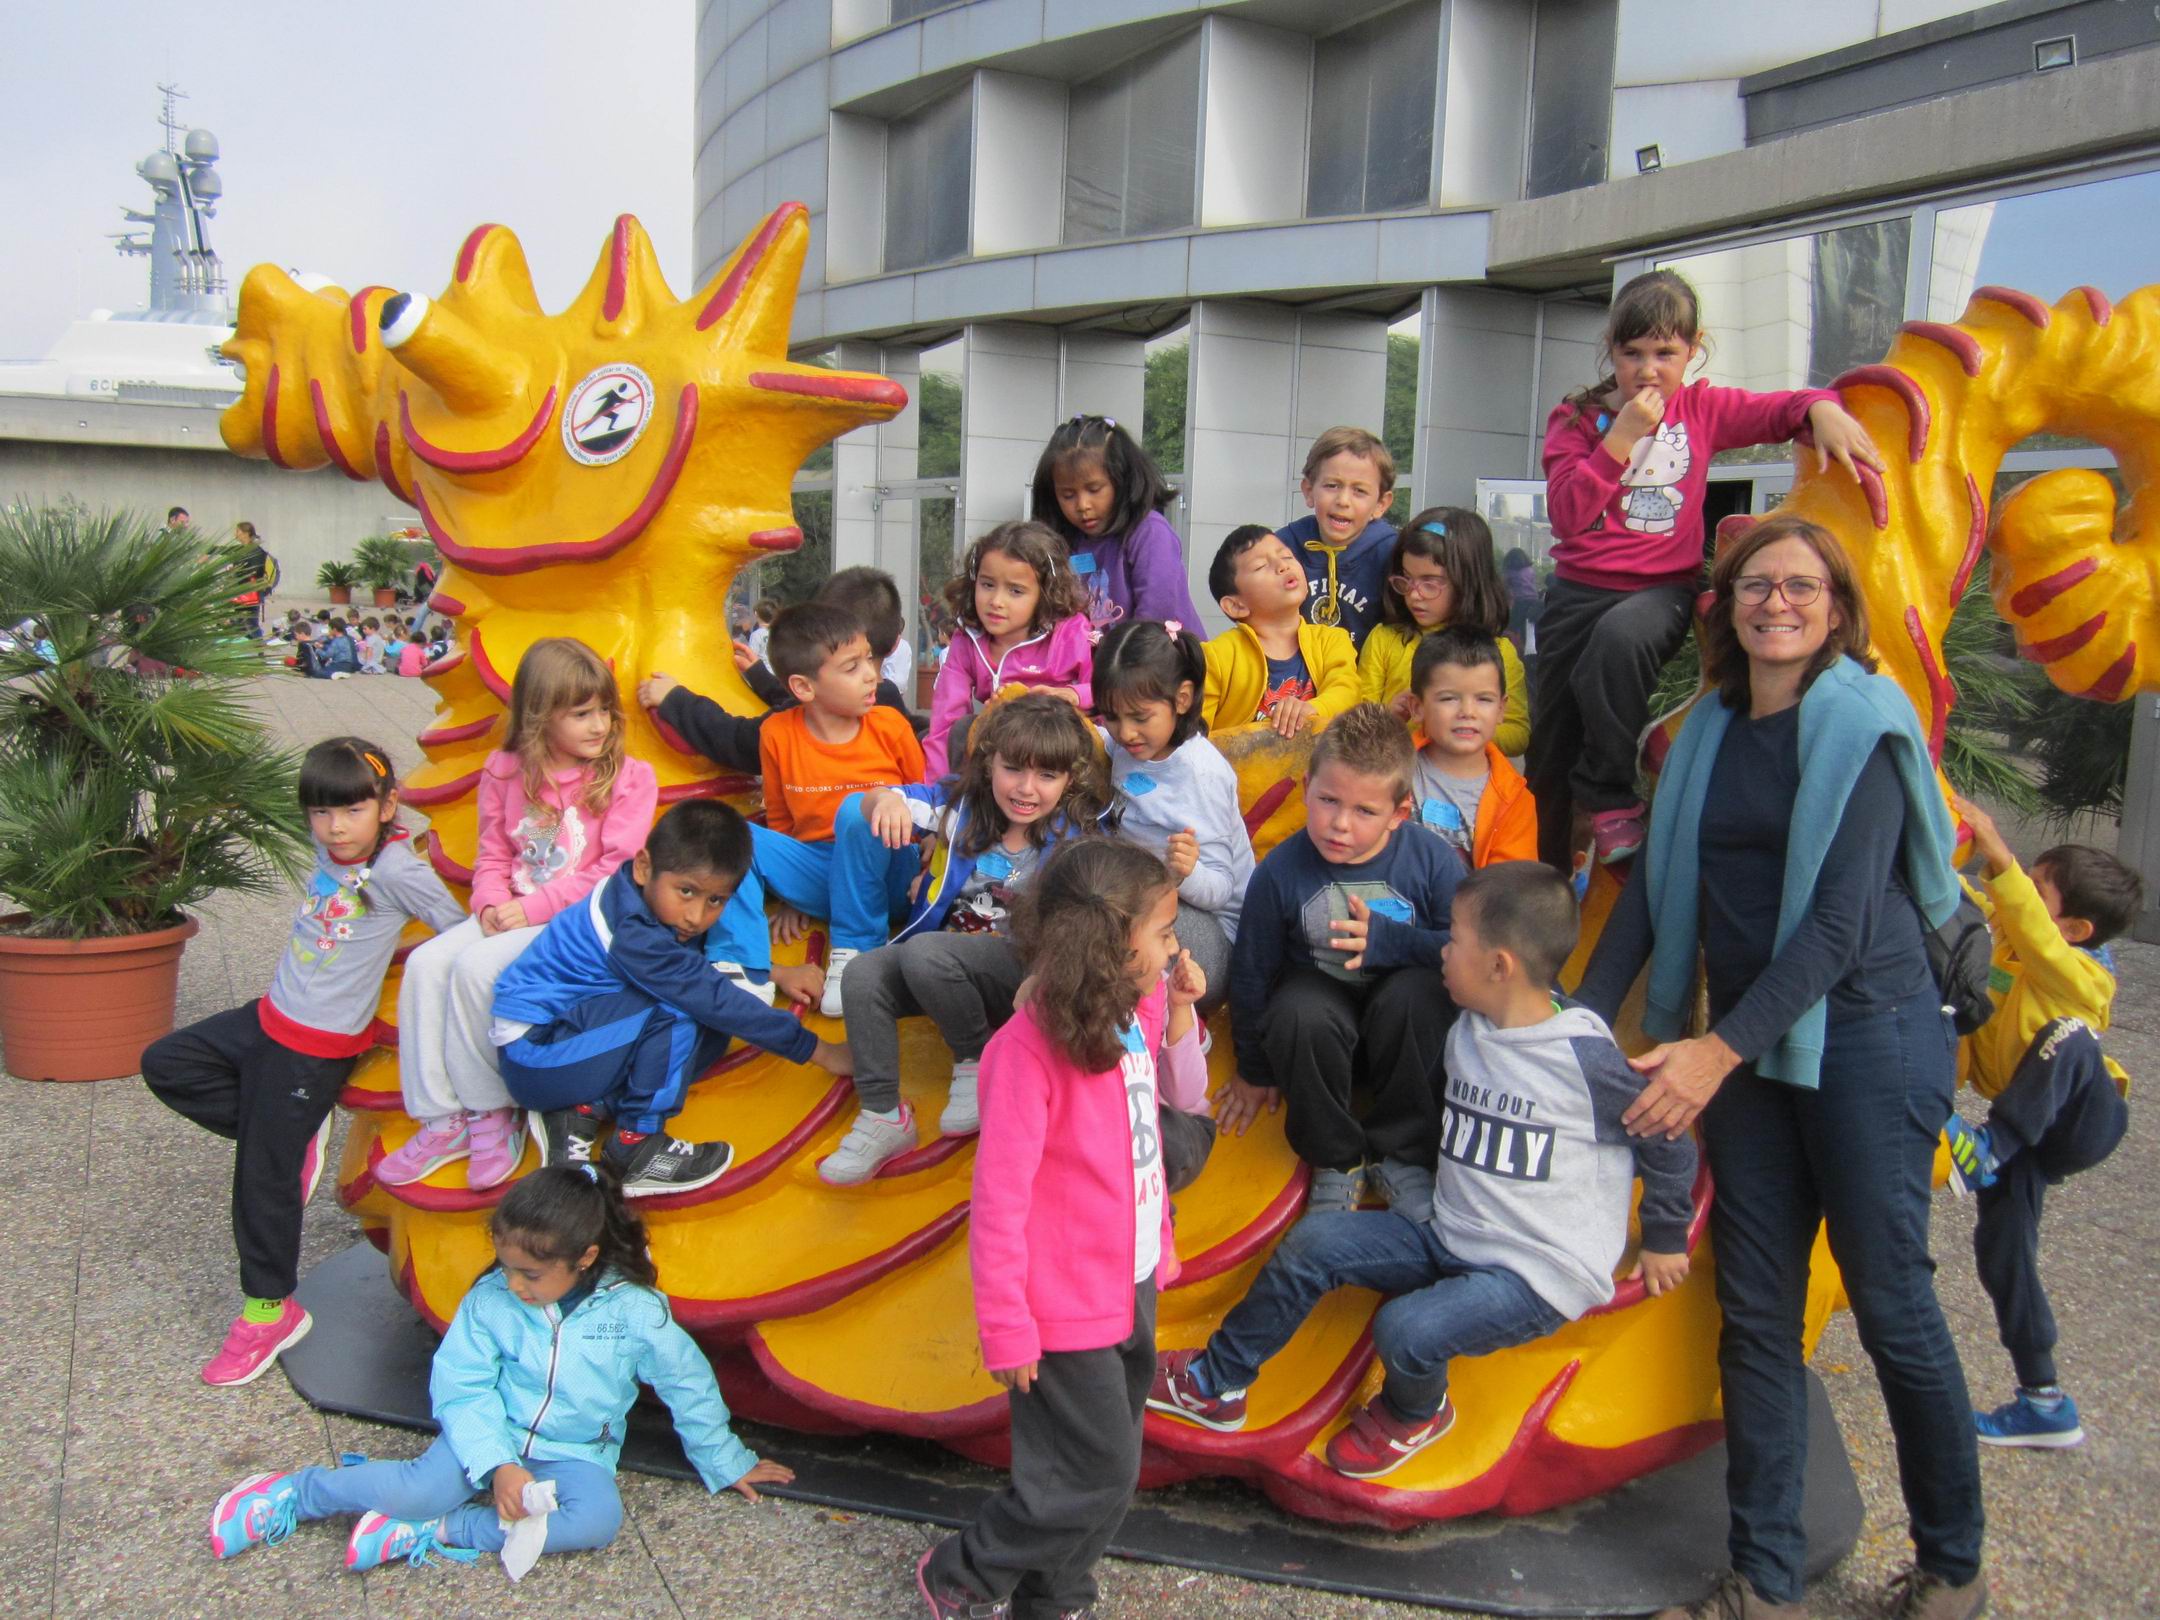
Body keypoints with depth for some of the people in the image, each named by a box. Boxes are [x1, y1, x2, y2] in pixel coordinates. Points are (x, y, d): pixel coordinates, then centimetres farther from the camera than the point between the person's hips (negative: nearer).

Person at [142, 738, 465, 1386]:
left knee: (265, 1174, 0)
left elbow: (462, 932, -20)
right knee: (165, 1064, 14)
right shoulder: (328, 850, -1)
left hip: (318, 1044, -8)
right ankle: (297, 1132, 11)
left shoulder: (396, 871, -21)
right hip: (272, 1015, 8)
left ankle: (271, 1310, 18)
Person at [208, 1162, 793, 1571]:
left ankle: (433, 1535, -26)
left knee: (599, 1518, -31)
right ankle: (296, 1491, -3)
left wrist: (726, 1463, 6)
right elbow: (462, 1387, -6)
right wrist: (497, 1463, -20)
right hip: (492, 1436, 0)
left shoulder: (635, 1311, -13)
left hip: (575, 1455, 0)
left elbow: (688, 1386, -2)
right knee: (421, 1489, -28)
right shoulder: (488, 1300, -8)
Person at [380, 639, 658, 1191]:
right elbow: (492, 854, 14)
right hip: (515, 914, 6)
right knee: (426, 963, -17)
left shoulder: (629, 777, -6)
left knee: (475, 967, -26)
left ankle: (491, 1112, -9)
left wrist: (533, 908, -17)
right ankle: (443, 1120, -9)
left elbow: (616, 870, -12)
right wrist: (492, 904, -8)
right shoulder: (505, 772, 9)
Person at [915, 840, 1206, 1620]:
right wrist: (1007, 1330, -17)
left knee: (1108, 1460, 19)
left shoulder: (1137, 1010, -3)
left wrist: (1180, 1009, -4)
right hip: (1065, 1306, -8)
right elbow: (998, 1202, -22)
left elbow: (1185, 1094, 14)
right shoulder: (1029, 1051, -26)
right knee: (1098, 1476, 3)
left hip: (1134, 1279, 8)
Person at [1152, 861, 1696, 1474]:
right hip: (1450, 1234, 7)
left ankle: (1414, 1413, 9)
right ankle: (1216, 1383, 12)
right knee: (1314, 1241, -6)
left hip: (1542, 1272, -7)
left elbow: (1667, 1141, -6)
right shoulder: (1466, 1031, 2)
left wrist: (1665, 1241, 5)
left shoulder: (1585, 1054, -18)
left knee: (1408, 1329, -29)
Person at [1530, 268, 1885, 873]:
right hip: (1579, 589, 1)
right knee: (1549, 747, 4)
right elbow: (1566, 512, -10)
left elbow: (1784, 409, 9)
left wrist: (1823, 409, -13)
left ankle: (1610, 798, -20)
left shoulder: (1702, 409, 7)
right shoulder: (1578, 416, 2)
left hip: (1661, 589, -1)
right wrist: (1621, 438, -15)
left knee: (1620, 637, -38)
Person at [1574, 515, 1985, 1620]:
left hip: (1866, 1038, -6)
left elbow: (1840, 919, -17)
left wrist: (1719, 1051, -21)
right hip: (1746, 1046, 6)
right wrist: (1584, 1021, 2)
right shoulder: (1713, 731, 10)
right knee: (1755, 1311, 6)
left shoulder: (1861, 724, -9)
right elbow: (1657, 884, 9)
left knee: (1891, 1306, 3)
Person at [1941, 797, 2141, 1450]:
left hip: (2080, 1121, -7)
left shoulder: (2081, 973, -24)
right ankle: (2043, 1401, 12)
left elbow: (2038, 942, -43)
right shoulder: (2004, 932, -1)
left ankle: (1988, 1149, -30)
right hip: (2026, 1133, 7)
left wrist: (1997, 854, -50)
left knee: (2067, 1039, -38)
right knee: (2000, 1249, 1)